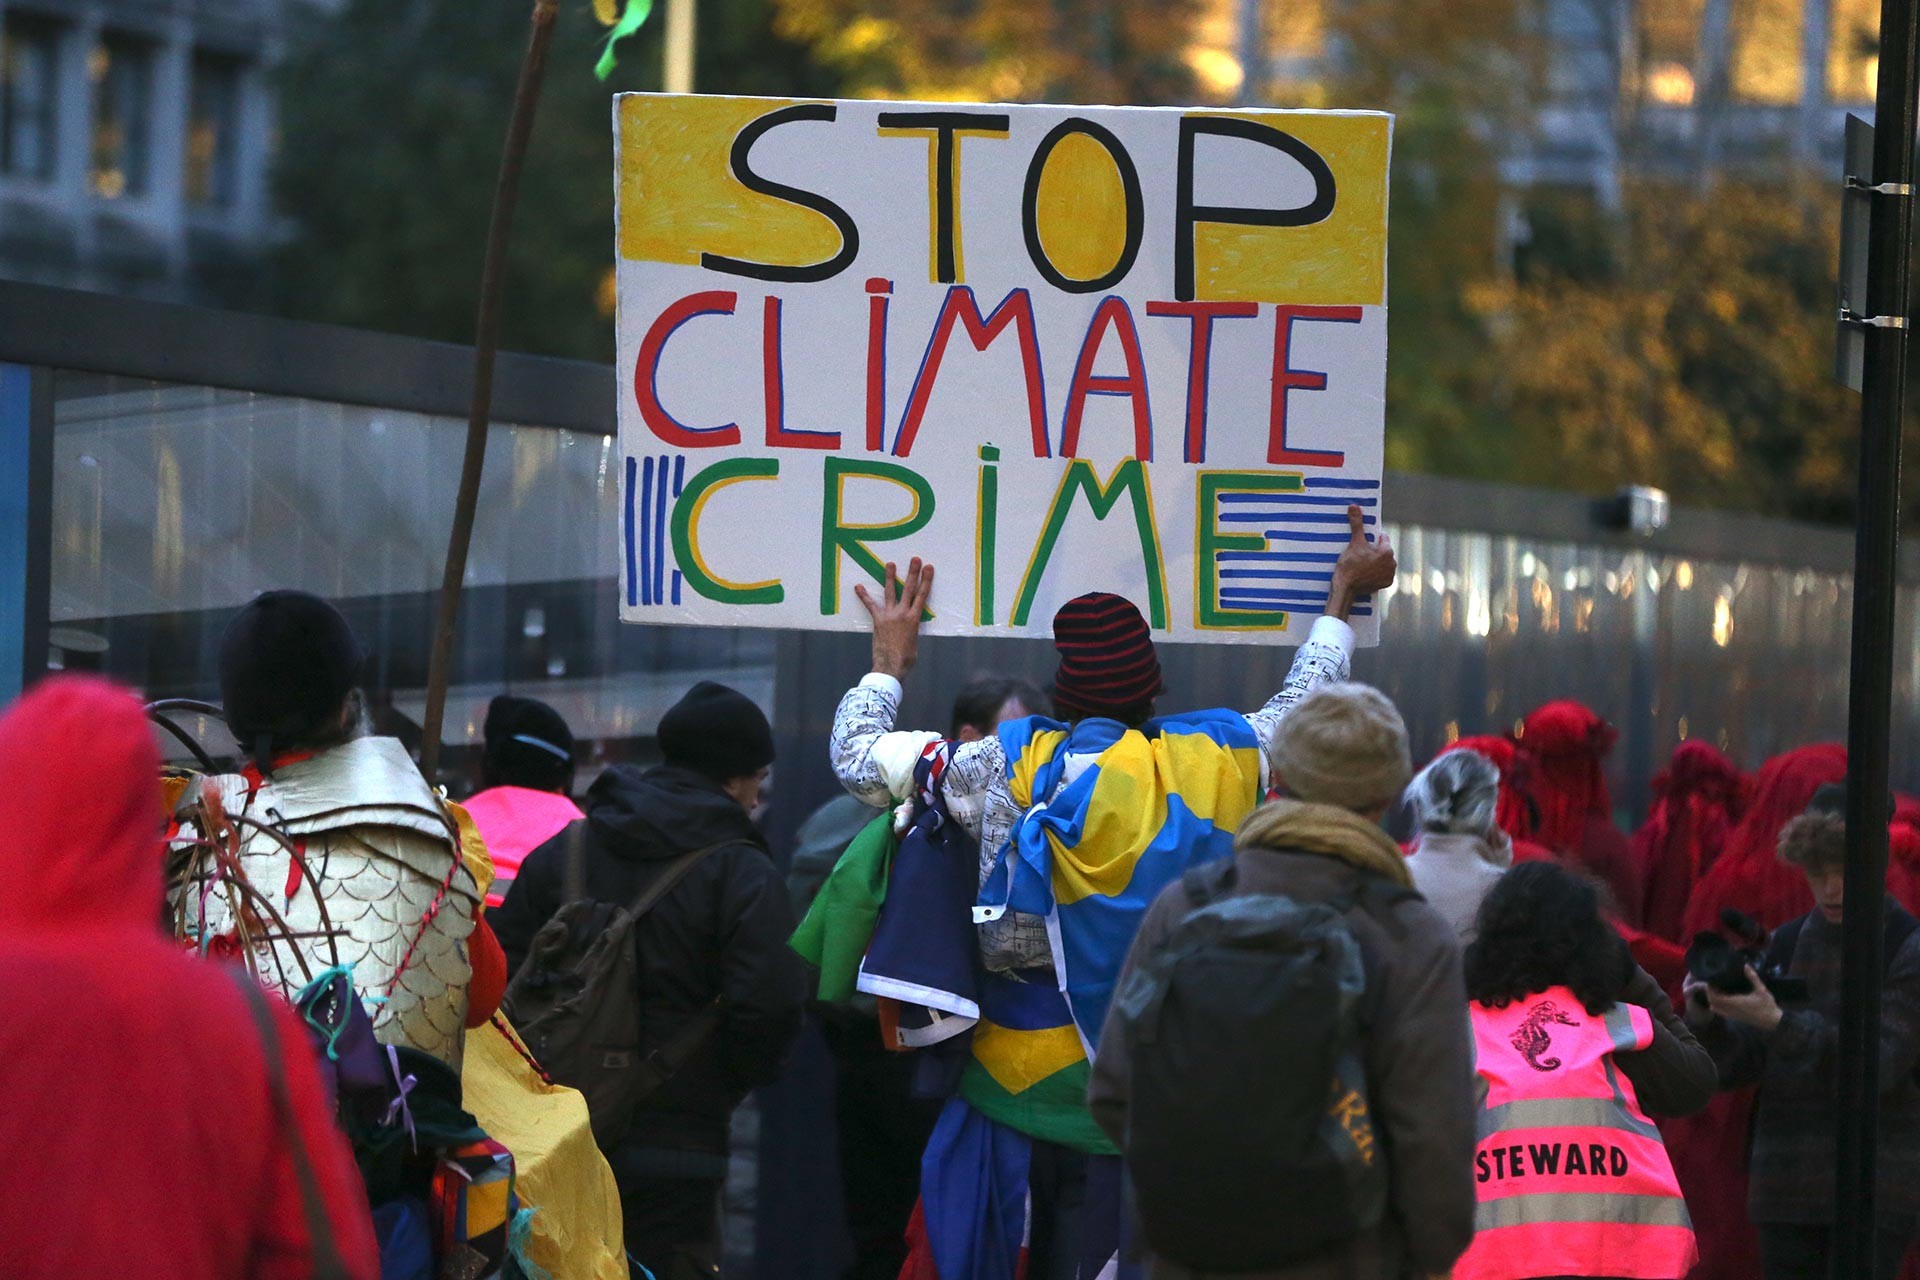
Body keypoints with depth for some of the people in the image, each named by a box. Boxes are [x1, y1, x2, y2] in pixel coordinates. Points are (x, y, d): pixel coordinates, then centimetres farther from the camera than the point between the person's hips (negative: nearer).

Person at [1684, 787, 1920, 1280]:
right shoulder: (1786, 944, 11)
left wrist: (1779, 1023, -26)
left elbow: (1878, 1065, -15)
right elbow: (1738, 1067, 8)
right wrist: (1706, 1020, -14)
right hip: (1785, 1192, 5)